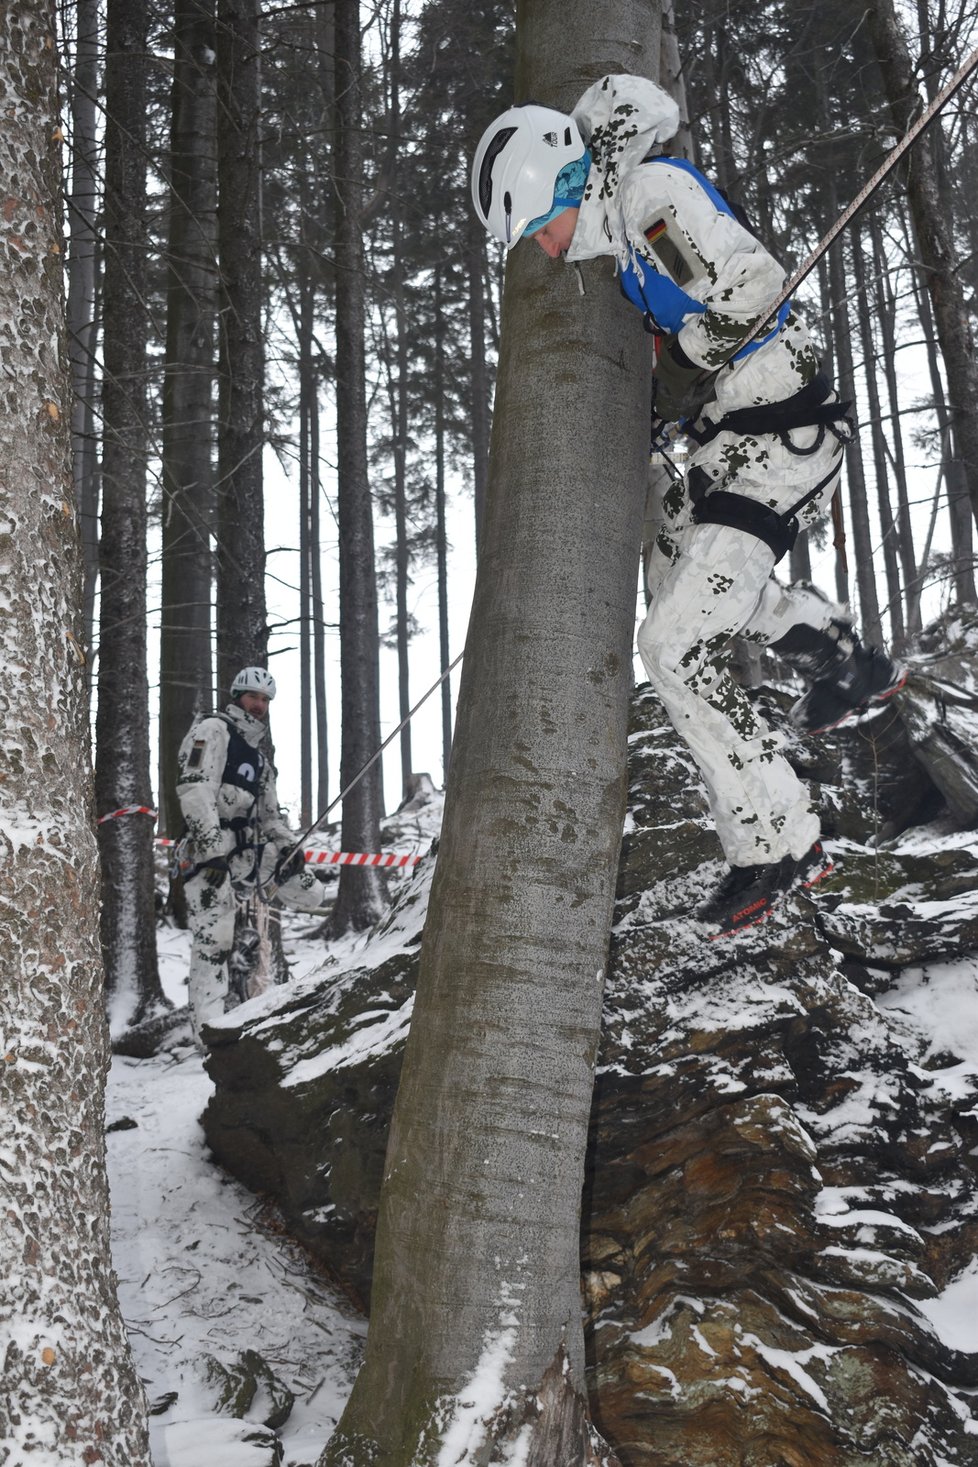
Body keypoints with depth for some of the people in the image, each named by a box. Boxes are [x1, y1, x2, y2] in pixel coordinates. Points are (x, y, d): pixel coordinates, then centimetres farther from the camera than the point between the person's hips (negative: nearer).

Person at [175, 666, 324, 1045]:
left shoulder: (258, 758, 24)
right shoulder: (214, 730, -2)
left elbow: (269, 814, 28)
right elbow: (195, 788, -17)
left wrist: (287, 844, 7)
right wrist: (213, 847, -26)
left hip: (250, 850, 8)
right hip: (210, 848, -8)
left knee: (309, 894, 1)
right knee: (212, 942, -12)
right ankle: (207, 1030, -8)